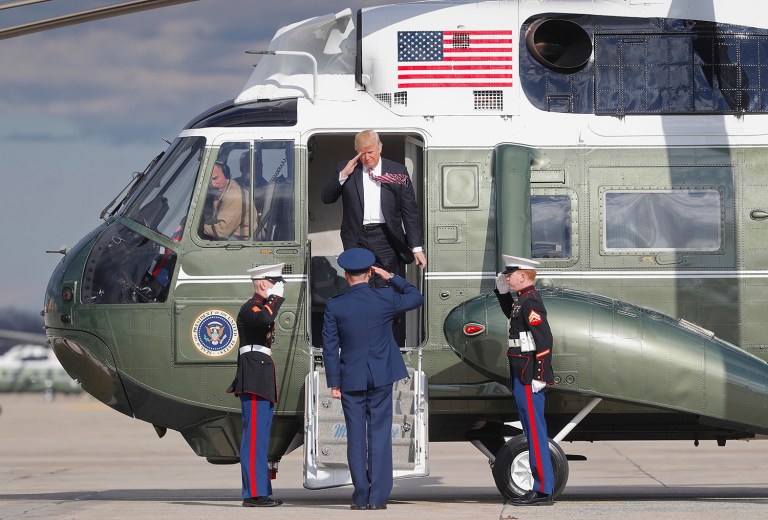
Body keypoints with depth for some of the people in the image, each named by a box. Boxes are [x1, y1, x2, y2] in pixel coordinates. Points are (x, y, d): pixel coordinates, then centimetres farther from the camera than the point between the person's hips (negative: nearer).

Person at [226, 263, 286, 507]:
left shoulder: (264, 307, 22)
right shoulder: (249, 308, -10)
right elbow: (265, 318, -34)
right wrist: (277, 297, -18)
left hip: (264, 383, 11)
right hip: (254, 381, -11)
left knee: (260, 438, 11)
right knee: (255, 436, -12)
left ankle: (260, 491, 15)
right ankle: (253, 493, -15)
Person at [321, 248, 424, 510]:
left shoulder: (334, 306, -6)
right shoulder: (385, 298, -6)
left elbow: (330, 347, -4)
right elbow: (416, 298, 13)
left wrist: (334, 383, 2)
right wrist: (391, 277, 14)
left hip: (351, 379, 0)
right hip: (381, 378, 0)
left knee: (356, 437, 6)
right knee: (380, 435, 3)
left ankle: (361, 497, 5)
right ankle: (378, 497, -2)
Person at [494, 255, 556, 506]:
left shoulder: (531, 302, -16)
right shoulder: (522, 300, 14)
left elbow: (545, 339, -23)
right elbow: (510, 313, 39)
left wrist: (540, 377, -24)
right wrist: (501, 290, 23)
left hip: (528, 377, -10)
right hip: (521, 376, 10)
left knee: (535, 431, -8)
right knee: (532, 431, 12)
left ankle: (543, 491, -7)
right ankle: (541, 488, 16)